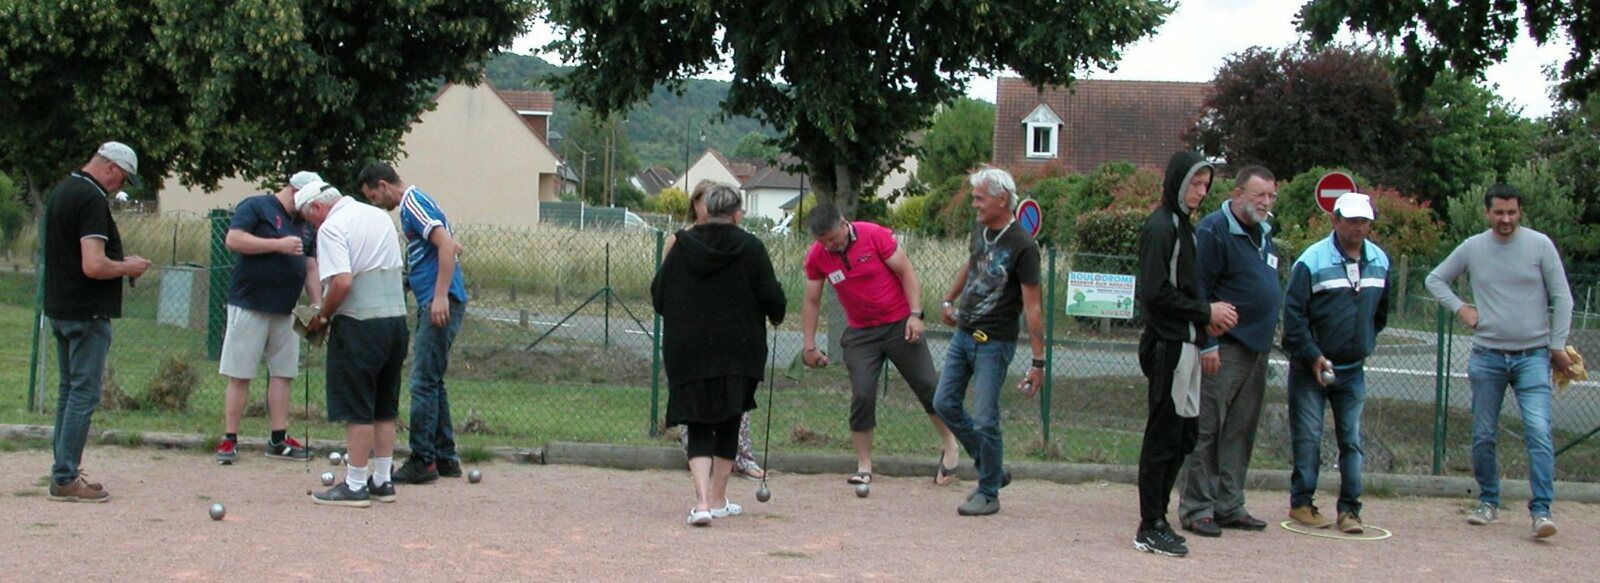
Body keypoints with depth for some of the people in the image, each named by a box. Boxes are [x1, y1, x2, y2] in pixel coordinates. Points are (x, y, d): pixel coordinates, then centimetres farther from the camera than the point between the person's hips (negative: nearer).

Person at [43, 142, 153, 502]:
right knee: (84, 393, -5)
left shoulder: (62, 191, 13)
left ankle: (64, 471, 23)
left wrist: (120, 262, 15)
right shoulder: (92, 200, -18)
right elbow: (93, 266, -25)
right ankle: (65, 479, -3)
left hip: (59, 309, 10)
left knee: (70, 390, 17)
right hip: (87, 313, -10)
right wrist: (128, 267, -8)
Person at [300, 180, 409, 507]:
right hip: (396, 317, 8)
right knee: (385, 407, 14)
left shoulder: (332, 227, -10)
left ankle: (355, 486, 0)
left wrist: (322, 317, -6)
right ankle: (382, 480, 18)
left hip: (359, 322, -8)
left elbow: (342, 281, -22)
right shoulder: (380, 216, 14)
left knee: (356, 409, -2)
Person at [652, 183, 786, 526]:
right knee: (728, 424, 14)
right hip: (736, 354, -1)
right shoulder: (750, 248, -5)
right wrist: (775, 316, 17)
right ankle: (719, 500, 20)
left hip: (687, 353, 1)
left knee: (698, 427, 4)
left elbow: (658, 296, 5)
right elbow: (772, 298, -6)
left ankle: (702, 500, -13)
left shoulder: (682, 246, 0)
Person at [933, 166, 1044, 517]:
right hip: (963, 334, 8)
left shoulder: (1022, 247, -18)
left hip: (994, 343, -8)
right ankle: (992, 469, 22)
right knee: (945, 403, 9)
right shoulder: (980, 230, 5)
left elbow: (1032, 308, -19)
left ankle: (989, 493, 10)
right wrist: (948, 300, 31)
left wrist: (1038, 362, -21)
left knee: (985, 420, -6)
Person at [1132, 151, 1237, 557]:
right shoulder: (1160, 227, -12)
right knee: (1164, 435, -5)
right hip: (1167, 345, -10)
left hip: (1184, 344, 10)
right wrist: (1206, 312, -12)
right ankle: (1150, 528, 2)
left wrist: (1206, 318, 3)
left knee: (1184, 434, 12)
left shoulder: (1182, 227, 17)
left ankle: (1156, 520, 19)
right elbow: (1156, 293, -18)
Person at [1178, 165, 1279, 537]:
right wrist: (1208, 343, -18)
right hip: (1224, 349, -8)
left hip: (1257, 348, 9)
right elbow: (1198, 290, -14)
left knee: (1240, 432, 11)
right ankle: (1197, 509, -2)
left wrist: (1268, 334, 19)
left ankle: (1229, 505, 18)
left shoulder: (1263, 234, 17)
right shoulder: (1214, 231, -10)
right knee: (1207, 429, -6)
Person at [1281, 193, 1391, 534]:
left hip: (1353, 368, 4)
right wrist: (1312, 356, -17)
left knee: (1352, 440, 4)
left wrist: (1366, 343, 15)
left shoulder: (1379, 261, 6)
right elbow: (1293, 313, -13)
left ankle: (1349, 509, 9)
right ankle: (1301, 503, 12)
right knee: (1307, 439, 1)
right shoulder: (1312, 260, -13)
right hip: (1310, 368, -4)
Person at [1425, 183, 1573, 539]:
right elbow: (1435, 279, 18)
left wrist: (1558, 345, -1)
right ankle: (1488, 502, 22)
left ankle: (1541, 510, -14)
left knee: (1538, 432, -15)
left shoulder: (1540, 245, -1)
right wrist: (1459, 308, 4)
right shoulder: (1472, 248, 5)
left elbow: (1561, 298, 3)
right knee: (1483, 436, 6)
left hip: (1533, 356, -2)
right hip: (1487, 356, 2)